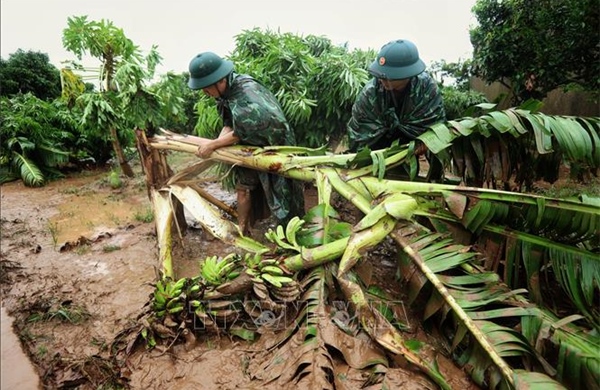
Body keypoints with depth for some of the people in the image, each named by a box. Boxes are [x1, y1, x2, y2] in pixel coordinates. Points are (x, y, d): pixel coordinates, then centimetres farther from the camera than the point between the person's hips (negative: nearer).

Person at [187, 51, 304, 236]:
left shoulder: (246, 95, -31)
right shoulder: (227, 89, -5)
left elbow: (241, 133, -31)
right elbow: (229, 123, -2)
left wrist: (213, 145, -22)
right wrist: (216, 142, -20)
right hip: (253, 147, 8)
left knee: (280, 192, 2)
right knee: (244, 186, 11)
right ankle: (243, 232, 27)